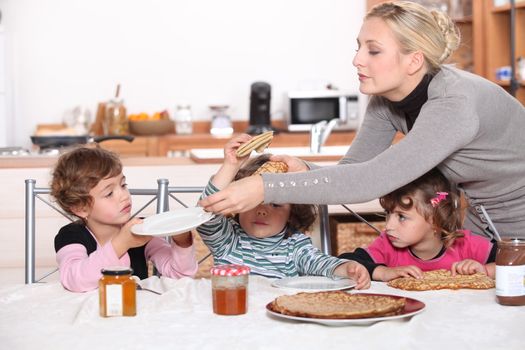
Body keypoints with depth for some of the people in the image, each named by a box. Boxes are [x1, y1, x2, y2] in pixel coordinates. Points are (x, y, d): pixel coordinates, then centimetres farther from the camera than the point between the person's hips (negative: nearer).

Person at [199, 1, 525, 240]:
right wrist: (305, 172, -31)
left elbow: (373, 179, -42)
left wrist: (266, 188, -44)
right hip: (479, 226, 6)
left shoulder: (454, 103, -34)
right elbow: (353, 169, -9)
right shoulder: (386, 99, -10)